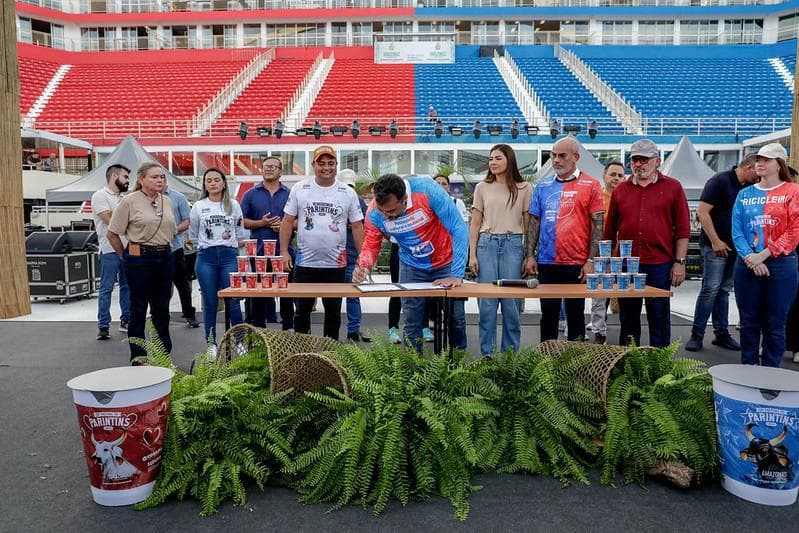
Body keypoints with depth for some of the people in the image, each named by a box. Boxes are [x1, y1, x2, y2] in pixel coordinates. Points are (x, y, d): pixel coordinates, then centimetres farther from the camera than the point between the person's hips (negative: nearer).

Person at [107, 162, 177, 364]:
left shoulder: (166, 201, 9)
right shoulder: (130, 201, -7)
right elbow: (112, 234, -4)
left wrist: (165, 251, 15)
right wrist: (126, 256, 2)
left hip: (165, 258, 5)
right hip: (140, 258, -5)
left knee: (162, 308, 12)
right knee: (138, 309, 4)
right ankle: (138, 360, 14)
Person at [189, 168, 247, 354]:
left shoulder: (233, 205, 6)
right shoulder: (198, 206, 6)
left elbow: (240, 232, 13)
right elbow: (193, 235, 14)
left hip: (229, 256, 0)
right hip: (206, 258, 0)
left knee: (233, 301, -3)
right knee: (210, 304, 5)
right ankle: (211, 344, 14)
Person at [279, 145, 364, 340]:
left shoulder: (348, 193, 2)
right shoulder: (299, 189, 2)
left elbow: (357, 226, 3)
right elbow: (288, 221, 4)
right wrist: (284, 251, -4)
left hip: (336, 264, 0)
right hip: (305, 262, 0)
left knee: (333, 311, 11)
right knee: (302, 309, 9)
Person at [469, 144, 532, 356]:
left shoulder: (524, 188, 6)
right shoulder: (482, 187, 9)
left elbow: (528, 225, 6)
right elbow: (475, 224, 8)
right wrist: (472, 255, 1)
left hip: (513, 245, -1)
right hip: (487, 243, 1)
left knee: (511, 303, 2)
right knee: (486, 303, 1)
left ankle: (511, 353, 14)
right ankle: (486, 353, 11)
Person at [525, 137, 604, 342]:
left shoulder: (590, 185, -1)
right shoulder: (543, 186, 9)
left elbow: (597, 225, -4)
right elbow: (534, 222, 10)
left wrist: (591, 260, -10)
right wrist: (530, 256, 2)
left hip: (577, 263, -3)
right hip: (546, 262, 3)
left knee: (575, 312, 9)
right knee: (548, 312, 10)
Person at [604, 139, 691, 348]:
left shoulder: (672, 187, 4)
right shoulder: (620, 190, 10)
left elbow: (683, 229, 1)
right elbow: (610, 231, 12)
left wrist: (679, 262, -5)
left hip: (660, 265, -2)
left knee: (659, 320, 6)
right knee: (628, 320, 11)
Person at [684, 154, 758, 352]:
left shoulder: (748, 188, 12)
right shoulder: (720, 181, -10)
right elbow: (702, 211, -15)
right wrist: (715, 241, -16)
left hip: (734, 247, 7)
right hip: (715, 246, -7)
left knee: (724, 290, 11)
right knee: (710, 289, -8)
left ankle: (722, 334, 18)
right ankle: (696, 334, -2)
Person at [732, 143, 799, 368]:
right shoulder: (744, 194, 10)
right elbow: (737, 231, 3)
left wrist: (763, 255, -14)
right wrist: (750, 257, -12)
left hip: (781, 265, -3)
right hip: (747, 265, 3)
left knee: (775, 324, 4)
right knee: (749, 322, 10)